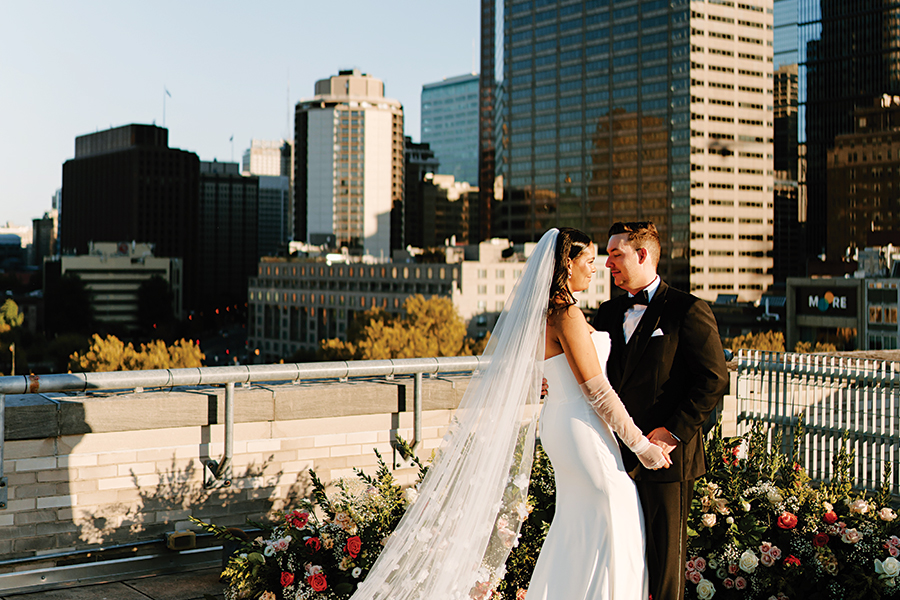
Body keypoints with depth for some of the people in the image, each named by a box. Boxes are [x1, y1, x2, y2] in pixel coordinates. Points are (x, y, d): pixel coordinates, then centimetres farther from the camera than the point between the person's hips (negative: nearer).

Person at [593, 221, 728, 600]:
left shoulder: (688, 310, -5)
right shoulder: (609, 312, 14)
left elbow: (714, 380, -10)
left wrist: (674, 431, -15)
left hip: (666, 455, -6)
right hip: (619, 455, 6)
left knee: (666, 553, 3)